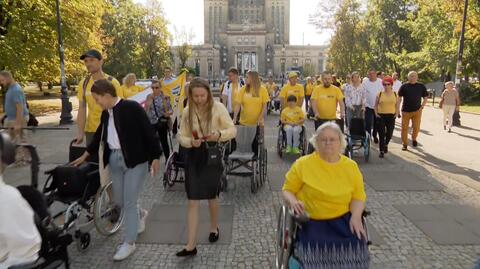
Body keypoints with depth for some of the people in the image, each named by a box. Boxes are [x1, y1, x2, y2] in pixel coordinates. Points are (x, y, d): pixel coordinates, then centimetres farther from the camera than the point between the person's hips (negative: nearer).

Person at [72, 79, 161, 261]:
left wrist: (155, 157, -13)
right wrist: (86, 155, 30)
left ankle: (129, 243, 14)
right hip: (114, 159, 7)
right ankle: (140, 214, 44)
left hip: (135, 159, -7)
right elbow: (99, 135, 22)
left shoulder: (132, 107, -13)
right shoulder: (106, 113, 9)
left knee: (129, 202, -2)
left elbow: (148, 132, -12)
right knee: (119, 200, 13)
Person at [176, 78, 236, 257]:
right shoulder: (187, 111, -1)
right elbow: (181, 136, 1)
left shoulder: (218, 108, -9)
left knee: (212, 196, 16)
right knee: (192, 201, 0)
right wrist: (191, 141, -20)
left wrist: (219, 134, -28)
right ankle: (191, 245, 7)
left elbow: (232, 130, -8)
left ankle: (214, 227, 44)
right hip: (194, 157, 2)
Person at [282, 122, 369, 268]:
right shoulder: (302, 164, -2)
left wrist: (356, 216, -11)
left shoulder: (351, 166, 7)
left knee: (355, 247, -22)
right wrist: (293, 201, -17)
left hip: (343, 220, 3)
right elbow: (287, 190, 5)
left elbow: (358, 196, 8)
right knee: (316, 250, -27)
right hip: (310, 221, -2)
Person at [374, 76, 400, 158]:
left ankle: (386, 144, 36)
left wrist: (397, 113, 3)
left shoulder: (395, 94, 6)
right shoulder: (380, 94, 2)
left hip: (391, 116, 2)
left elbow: (397, 104, 14)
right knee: (381, 134, -3)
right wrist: (376, 113, -1)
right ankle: (381, 151, 7)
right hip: (381, 116, -1)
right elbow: (376, 105, 8)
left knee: (389, 134, 2)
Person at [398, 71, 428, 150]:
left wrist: (422, 107, -1)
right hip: (405, 111, -1)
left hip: (417, 111, 1)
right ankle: (405, 144, 14)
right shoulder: (404, 86, 1)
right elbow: (399, 97, 4)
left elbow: (425, 97, 11)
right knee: (404, 128, 2)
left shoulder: (421, 86, 4)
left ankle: (414, 139, 31)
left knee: (416, 127, 1)